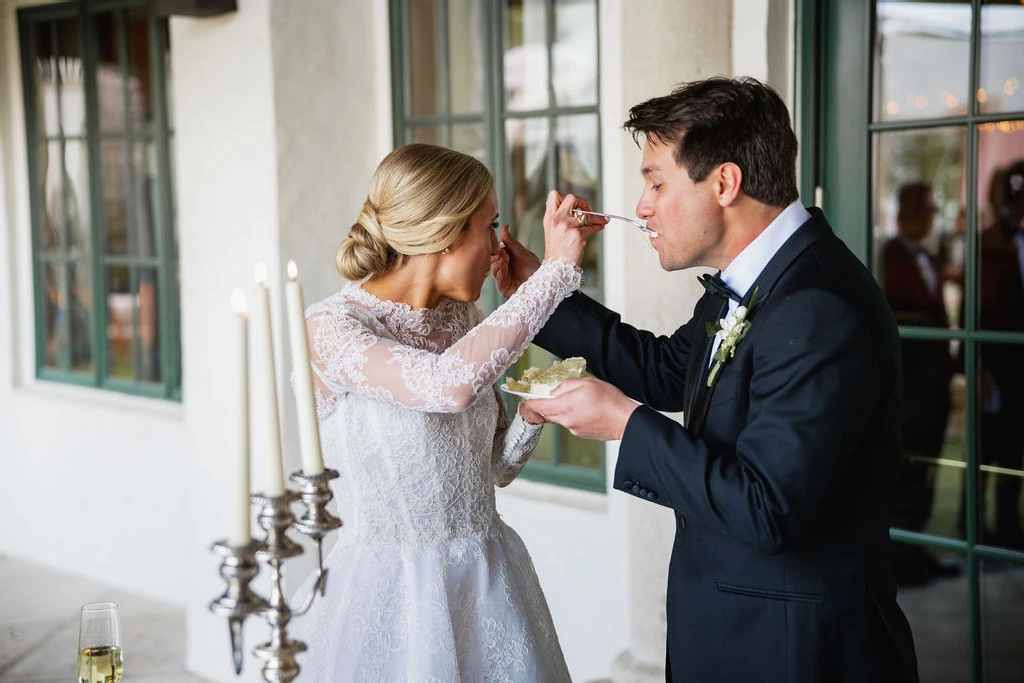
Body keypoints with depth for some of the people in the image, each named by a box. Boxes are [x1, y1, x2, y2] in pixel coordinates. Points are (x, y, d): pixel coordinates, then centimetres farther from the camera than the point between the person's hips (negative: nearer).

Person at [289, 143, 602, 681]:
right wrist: (556, 271, -28)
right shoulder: (328, 327, -15)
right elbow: (448, 386, -33)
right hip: (389, 593, -6)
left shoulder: (463, 316, 5)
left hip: (488, 586, 6)